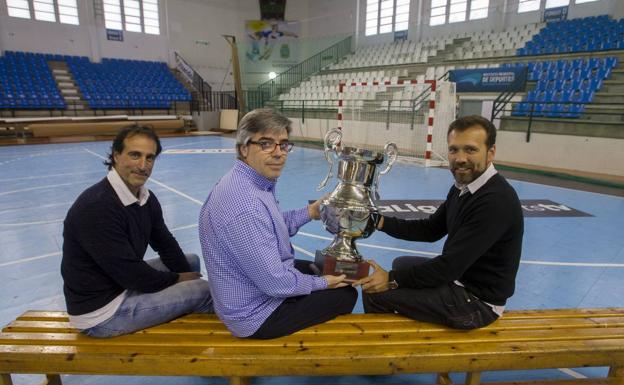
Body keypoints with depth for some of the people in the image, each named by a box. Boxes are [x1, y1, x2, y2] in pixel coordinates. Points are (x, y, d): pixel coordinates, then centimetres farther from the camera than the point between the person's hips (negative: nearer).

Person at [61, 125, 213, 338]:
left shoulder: (146, 198, -2)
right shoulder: (96, 207, -28)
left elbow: (166, 245, 5)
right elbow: (130, 273, -26)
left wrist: (188, 277, -6)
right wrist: (177, 280, -11)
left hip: (123, 283, 9)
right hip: (100, 312, -9)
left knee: (191, 260, 16)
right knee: (203, 290, -12)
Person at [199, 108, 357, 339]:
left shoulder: (249, 182, -4)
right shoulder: (245, 207, -35)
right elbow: (277, 283, -29)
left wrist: (309, 212, 2)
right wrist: (322, 283, -13)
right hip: (258, 315, -9)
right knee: (346, 294, 7)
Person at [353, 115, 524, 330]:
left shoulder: (496, 201, -28)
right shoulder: (462, 188, 3)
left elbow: (451, 265, -28)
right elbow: (431, 229, 7)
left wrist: (392, 280, -21)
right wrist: (381, 222, -5)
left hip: (478, 300, -9)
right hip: (460, 276, 10)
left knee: (376, 292, -12)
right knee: (401, 264, 27)